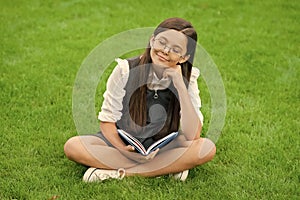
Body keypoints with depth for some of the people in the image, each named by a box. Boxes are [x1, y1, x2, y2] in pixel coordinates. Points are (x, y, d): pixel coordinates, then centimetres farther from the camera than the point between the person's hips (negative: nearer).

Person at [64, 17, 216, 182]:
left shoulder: (187, 78, -10)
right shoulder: (125, 70, -14)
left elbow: (192, 136, -21)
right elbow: (107, 120, -9)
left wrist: (180, 86, -26)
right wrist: (124, 150, -28)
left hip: (163, 149, 0)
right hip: (121, 141, 0)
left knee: (207, 148, -28)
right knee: (72, 146, -27)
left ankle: (117, 172, -25)